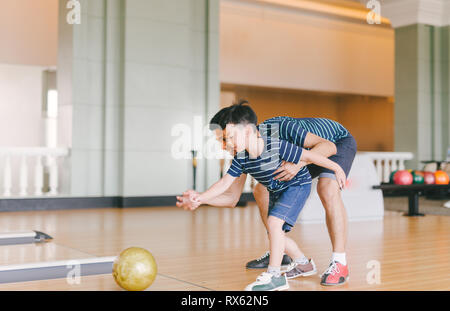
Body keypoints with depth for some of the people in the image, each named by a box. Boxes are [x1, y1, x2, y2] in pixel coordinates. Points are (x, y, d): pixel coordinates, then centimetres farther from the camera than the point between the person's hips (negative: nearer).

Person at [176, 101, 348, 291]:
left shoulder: (277, 146, -32)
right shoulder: (241, 157, -14)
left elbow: (308, 156, -25)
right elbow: (225, 182, -10)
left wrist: (336, 168, -16)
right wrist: (200, 198, -21)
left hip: (298, 185, -8)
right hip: (276, 192, 8)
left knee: (273, 222, -25)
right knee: (275, 234, 13)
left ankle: (274, 275, -17)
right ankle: (303, 263, 37)